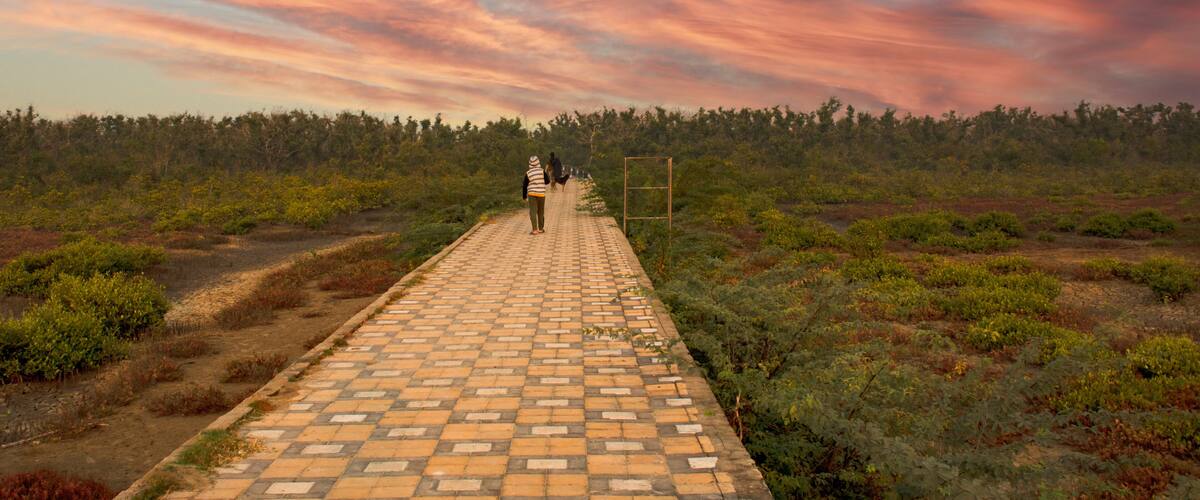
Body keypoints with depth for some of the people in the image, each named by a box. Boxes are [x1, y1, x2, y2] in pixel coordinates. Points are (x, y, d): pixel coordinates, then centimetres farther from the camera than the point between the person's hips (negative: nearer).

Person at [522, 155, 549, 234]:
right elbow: (547, 181, 0)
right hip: (541, 194, 1)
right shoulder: (542, 171, -7)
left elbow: (524, 185, 0)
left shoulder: (528, 173, -5)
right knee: (541, 212, 14)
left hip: (532, 193, -1)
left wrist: (524, 196, 12)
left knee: (533, 212, -4)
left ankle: (535, 230, -14)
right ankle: (541, 229, 22)